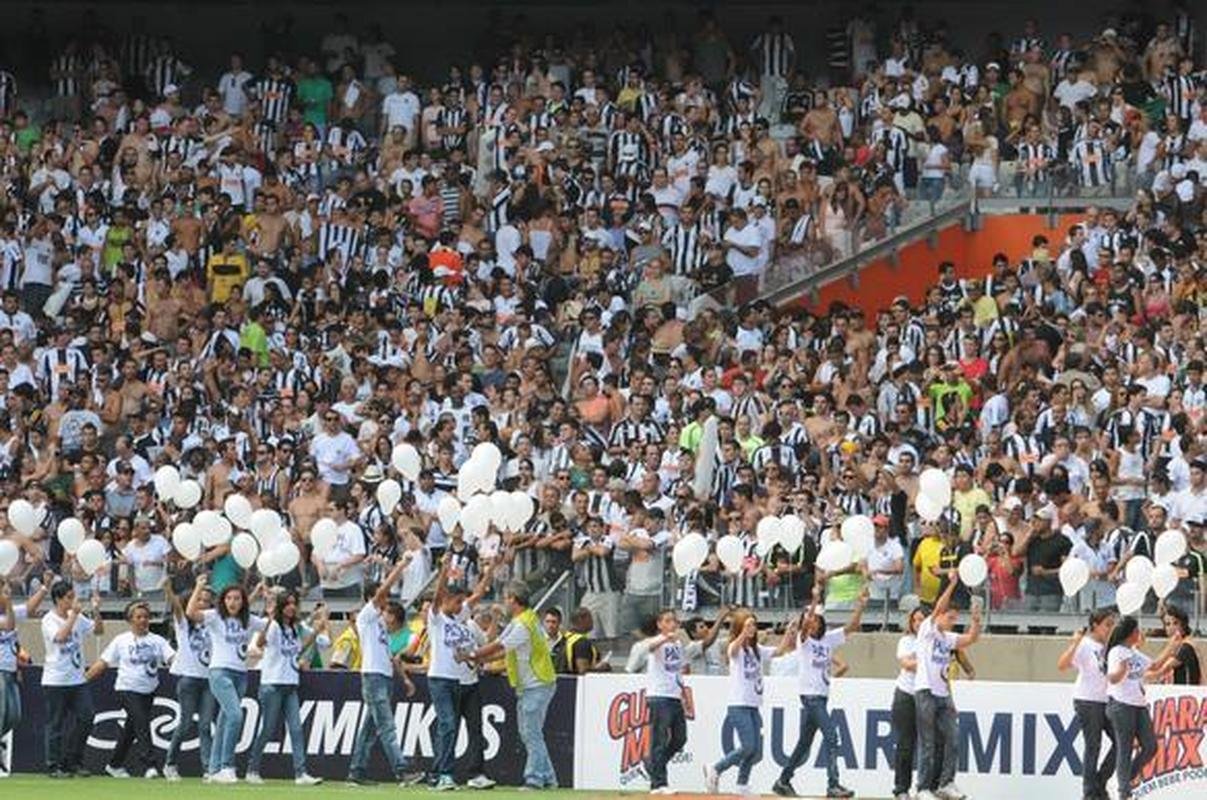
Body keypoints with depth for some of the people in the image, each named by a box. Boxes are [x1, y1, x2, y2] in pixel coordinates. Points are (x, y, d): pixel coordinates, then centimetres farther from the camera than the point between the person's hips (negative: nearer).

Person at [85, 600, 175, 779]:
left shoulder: (157, 641, 7)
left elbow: (172, 658, -5)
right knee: (141, 724, -20)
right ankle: (148, 765, -24)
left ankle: (114, 765, 28)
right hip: (127, 690, -4)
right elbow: (103, 663, 3)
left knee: (131, 730, 12)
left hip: (148, 691, 4)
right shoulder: (121, 641, 2)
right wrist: (84, 678, -3)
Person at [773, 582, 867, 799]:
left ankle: (783, 781, 24)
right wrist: (815, 600, -34)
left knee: (804, 744, 14)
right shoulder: (804, 640, -4)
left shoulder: (828, 639, 13)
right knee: (830, 736, -18)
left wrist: (860, 606, -5)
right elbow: (805, 624, -24)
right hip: (810, 695, -7)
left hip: (822, 696, 7)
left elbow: (852, 626, 8)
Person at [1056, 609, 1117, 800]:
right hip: (1087, 701, -7)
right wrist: (1075, 644, -28)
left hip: (1107, 701, 7)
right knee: (1092, 746, -2)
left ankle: (1100, 783, 16)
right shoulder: (1085, 645, -7)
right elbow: (1062, 666, -18)